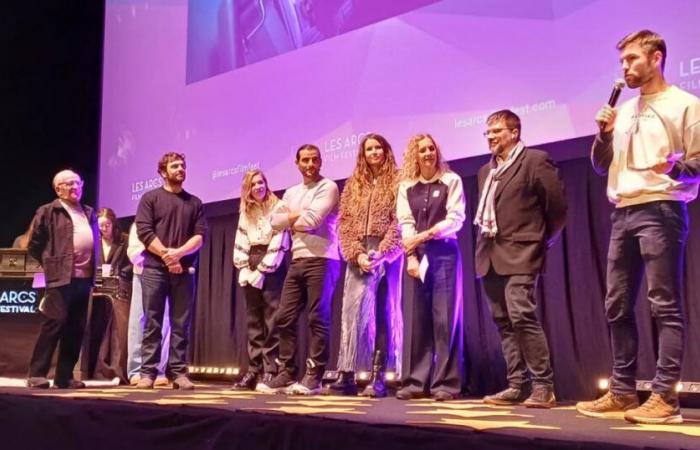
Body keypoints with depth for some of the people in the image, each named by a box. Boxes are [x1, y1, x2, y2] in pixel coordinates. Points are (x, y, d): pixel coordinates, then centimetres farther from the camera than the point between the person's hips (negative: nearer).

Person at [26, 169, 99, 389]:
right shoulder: (48, 212, 1)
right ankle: (37, 374, -4)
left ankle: (65, 375, 11)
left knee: (76, 328, 5)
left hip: (84, 278, 6)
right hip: (61, 277, -6)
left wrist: (94, 273, 13)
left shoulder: (89, 213, 19)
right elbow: (34, 245, 2)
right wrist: (51, 264, 3)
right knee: (54, 323, -11)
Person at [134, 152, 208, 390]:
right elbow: (144, 231, -4)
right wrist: (166, 255, -12)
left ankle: (178, 372, 4)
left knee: (181, 325, 1)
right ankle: (148, 372, 2)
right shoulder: (150, 198, 8)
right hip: (154, 269, -2)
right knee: (152, 323, -1)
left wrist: (178, 253, -12)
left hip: (184, 270, 2)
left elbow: (200, 235, 4)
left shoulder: (194, 202, 15)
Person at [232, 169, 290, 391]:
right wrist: (245, 267, -1)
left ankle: (270, 372, -8)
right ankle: (254, 371, 10)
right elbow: (240, 243, 13)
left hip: (271, 270, -6)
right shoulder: (246, 212, 17)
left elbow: (280, 241, -9)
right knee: (253, 322, 6)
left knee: (272, 321, -8)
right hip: (250, 270, 6)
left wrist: (264, 267, -12)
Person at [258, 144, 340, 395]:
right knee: (284, 317, 3)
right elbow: (275, 222, 9)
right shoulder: (291, 193, 20)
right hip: (297, 261, 7)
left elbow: (312, 219, -14)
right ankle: (286, 374, 10)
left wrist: (292, 221, 4)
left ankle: (314, 376, 0)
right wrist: (298, 215, -3)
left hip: (321, 260, -7)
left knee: (318, 319, -5)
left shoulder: (328, 187, -2)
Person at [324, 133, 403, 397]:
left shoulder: (397, 182, 4)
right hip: (358, 256, 3)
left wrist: (380, 253, -15)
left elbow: (399, 222, -5)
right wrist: (356, 254, -7)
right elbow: (344, 223, 8)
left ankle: (378, 378, -1)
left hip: (387, 255, -3)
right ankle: (346, 375, -6)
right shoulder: (353, 185, 16)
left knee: (384, 315, -2)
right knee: (352, 310, -6)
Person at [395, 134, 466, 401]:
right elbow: (405, 223, 4)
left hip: (444, 253, -3)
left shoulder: (451, 181, 5)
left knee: (444, 317, -4)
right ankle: (416, 381, 7)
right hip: (415, 255, 3)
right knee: (415, 318, 1)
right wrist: (411, 256, -8)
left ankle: (446, 382, 0)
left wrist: (426, 234, -14)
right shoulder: (406, 186, 12)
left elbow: (455, 219, -4)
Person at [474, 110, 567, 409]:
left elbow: (558, 206, -3)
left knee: (522, 316, -17)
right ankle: (517, 385, 11)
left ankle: (543, 386, -9)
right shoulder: (486, 171, 20)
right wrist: (484, 245, 15)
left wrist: (543, 241, 3)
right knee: (504, 323, 6)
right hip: (490, 257, 8)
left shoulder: (535, 160, -3)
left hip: (519, 254, -7)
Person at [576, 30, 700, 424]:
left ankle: (665, 397, -8)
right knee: (618, 306, 6)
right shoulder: (623, 112, 20)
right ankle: (622, 391, 13)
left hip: (660, 210, -7)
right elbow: (601, 167, 20)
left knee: (665, 305, -10)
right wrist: (604, 134, 4)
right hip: (623, 214, 7)